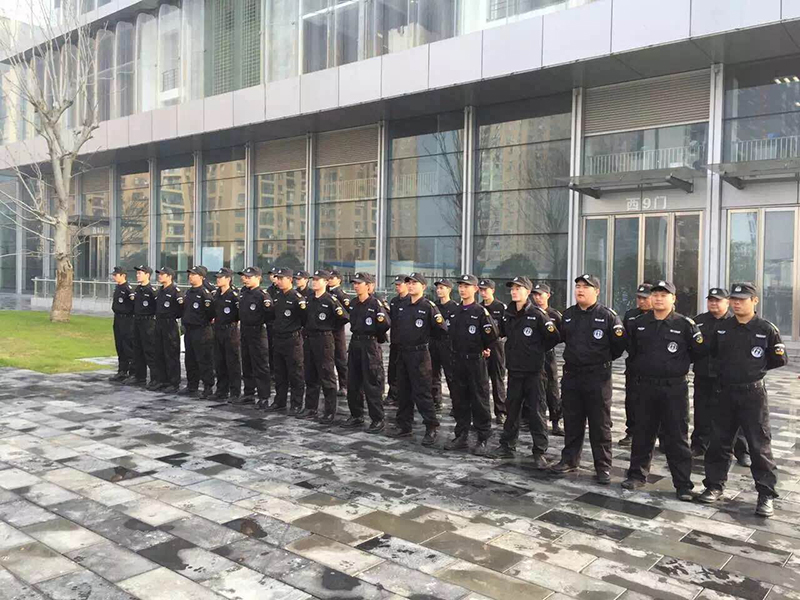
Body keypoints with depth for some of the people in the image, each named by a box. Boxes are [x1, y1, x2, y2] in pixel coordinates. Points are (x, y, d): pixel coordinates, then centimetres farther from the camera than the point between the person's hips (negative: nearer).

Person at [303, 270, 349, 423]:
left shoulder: (330, 299, -12)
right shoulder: (310, 299, 10)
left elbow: (344, 317, -13)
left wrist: (329, 327, -1)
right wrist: (309, 329, 12)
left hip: (324, 340, -8)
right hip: (309, 339, 8)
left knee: (327, 377, -1)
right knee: (310, 376, 13)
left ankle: (330, 412, 6)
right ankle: (311, 409, 23)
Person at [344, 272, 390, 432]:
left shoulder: (375, 303, -12)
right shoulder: (353, 303, 9)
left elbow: (387, 325, -14)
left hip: (370, 345, -8)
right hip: (354, 344, 8)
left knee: (371, 384, -3)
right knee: (353, 382, 13)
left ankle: (378, 420, 6)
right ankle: (356, 416, 25)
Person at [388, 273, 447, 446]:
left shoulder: (429, 307, -8)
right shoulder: (401, 306, 11)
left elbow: (441, 331, -8)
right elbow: (395, 326, 22)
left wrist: (439, 322, -20)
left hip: (419, 354, -7)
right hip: (402, 352, 7)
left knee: (422, 393, -6)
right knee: (403, 391, 13)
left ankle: (431, 428, 4)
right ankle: (403, 426, 24)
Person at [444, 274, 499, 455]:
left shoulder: (481, 312, -8)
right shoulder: (455, 312, 10)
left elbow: (493, 337, -12)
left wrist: (487, 318, -17)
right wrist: (454, 352, 14)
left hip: (476, 361, -6)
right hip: (458, 361, 6)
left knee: (480, 402, 0)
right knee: (460, 401, 12)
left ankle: (483, 440, 9)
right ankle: (461, 437, 22)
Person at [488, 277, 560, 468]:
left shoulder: (537, 314, -11)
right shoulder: (508, 314, 7)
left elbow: (555, 337, -10)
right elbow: (502, 333, 23)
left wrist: (538, 350, -1)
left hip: (534, 371, -6)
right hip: (514, 370, 6)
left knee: (537, 412, 0)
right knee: (512, 409, 14)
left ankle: (539, 452, 8)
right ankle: (507, 446, 25)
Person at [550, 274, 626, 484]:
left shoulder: (607, 316, -6)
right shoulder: (568, 315, 10)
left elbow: (620, 344, -3)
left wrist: (605, 359, 5)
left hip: (598, 376, -5)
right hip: (571, 374, 5)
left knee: (600, 424, 2)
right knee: (572, 422, 13)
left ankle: (603, 467, 11)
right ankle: (569, 460, 25)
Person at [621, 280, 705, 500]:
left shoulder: (684, 324, -5)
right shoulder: (639, 323, 6)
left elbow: (700, 352, -2)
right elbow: (631, 349, 18)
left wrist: (679, 364, 2)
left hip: (674, 388, -3)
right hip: (645, 386, 4)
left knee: (677, 438, 2)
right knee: (642, 434, 12)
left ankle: (683, 484, 11)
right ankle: (637, 475, 25)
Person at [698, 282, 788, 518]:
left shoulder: (766, 329, -5)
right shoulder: (722, 327, 5)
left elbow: (779, 361, 4)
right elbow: (713, 353, 18)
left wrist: (779, 354, -9)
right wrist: (722, 368, 9)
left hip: (753, 393, -3)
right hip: (725, 392, 4)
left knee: (760, 444, 1)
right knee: (719, 441, 10)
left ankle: (766, 494, 12)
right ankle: (715, 485, 23)